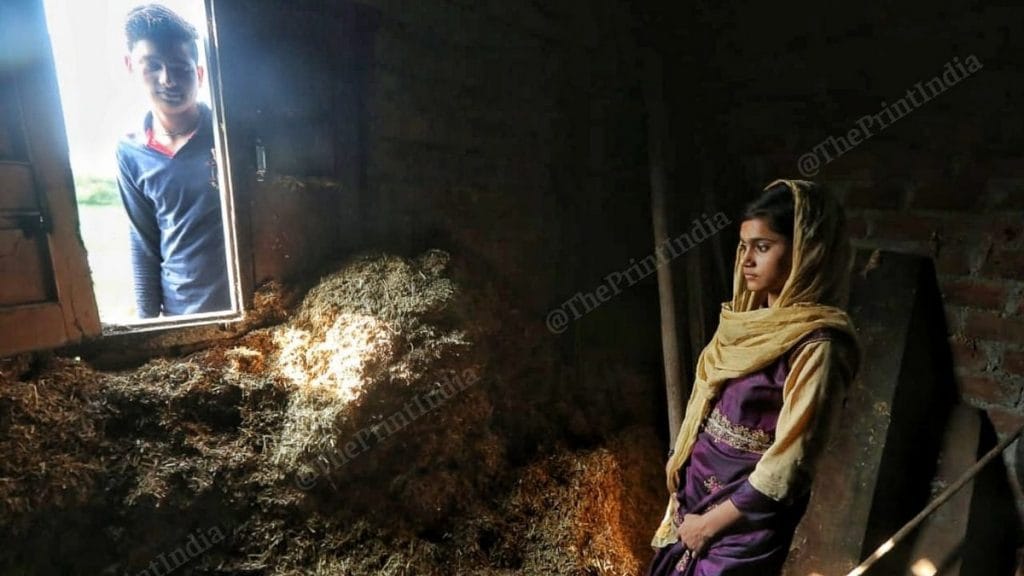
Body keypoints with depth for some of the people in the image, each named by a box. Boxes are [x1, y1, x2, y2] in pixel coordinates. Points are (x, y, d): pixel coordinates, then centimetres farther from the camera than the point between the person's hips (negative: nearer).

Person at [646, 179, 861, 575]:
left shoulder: (817, 345, -23)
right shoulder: (751, 317, 0)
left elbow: (787, 464, -22)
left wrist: (711, 522, -13)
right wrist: (679, 482, 7)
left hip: (747, 515, -6)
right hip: (695, 490, 7)